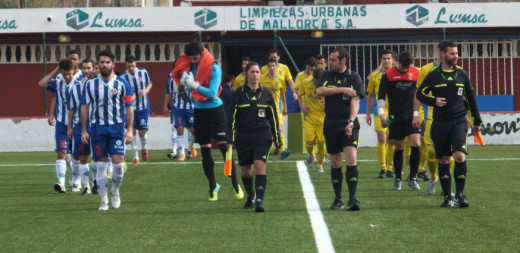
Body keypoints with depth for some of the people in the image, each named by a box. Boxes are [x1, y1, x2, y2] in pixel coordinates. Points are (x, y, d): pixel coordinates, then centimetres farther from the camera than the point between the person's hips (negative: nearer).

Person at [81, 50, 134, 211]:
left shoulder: (122, 84, 1)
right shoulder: (90, 84, 4)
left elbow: (129, 107, 3)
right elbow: (85, 107, 8)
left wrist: (130, 130, -4)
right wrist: (84, 130, 4)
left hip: (117, 127, -1)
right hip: (97, 128, 1)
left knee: (118, 162, -8)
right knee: (100, 165, 1)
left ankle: (115, 191, 18)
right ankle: (104, 200, 10)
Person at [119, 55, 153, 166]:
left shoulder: (143, 72, -5)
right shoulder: (123, 77, -11)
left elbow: (150, 83, 11)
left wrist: (146, 90, -9)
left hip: (143, 107, 1)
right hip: (130, 107, -1)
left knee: (142, 131, 0)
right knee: (132, 131, -3)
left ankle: (144, 148, 33)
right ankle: (136, 157, 7)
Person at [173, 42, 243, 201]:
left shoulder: (214, 69, -13)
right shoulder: (191, 67, 3)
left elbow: (212, 93, -18)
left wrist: (194, 85, -25)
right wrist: (185, 78, -13)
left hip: (215, 109, -5)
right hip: (199, 111, 5)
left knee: (224, 146, -8)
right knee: (205, 151, 6)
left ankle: (235, 185, -2)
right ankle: (213, 186, 16)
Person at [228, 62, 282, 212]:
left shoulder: (266, 93, 6)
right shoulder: (239, 94, 3)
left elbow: (273, 117, 11)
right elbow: (233, 118, 5)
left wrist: (277, 139, 10)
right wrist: (231, 139, -2)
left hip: (263, 136, -1)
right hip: (243, 136, 1)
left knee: (259, 165, -18)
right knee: (246, 170, 8)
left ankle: (259, 201, -23)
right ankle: (250, 196, 35)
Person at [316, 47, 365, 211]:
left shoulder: (353, 77, 0)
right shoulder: (327, 76, 9)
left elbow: (355, 100, -10)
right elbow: (319, 91, -9)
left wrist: (351, 121, -25)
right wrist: (342, 89, -16)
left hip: (349, 123, -3)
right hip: (330, 123, 3)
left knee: (351, 157, -17)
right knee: (335, 161, 8)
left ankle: (352, 199, -18)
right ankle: (338, 199, 19)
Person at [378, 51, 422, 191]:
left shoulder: (416, 73, 5)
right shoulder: (388, 75, 0)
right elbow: (381, 95, 0)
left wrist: (416, 112, 9)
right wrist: (381, 112, -12)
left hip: (411, 116, 1)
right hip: (395, 117, -1)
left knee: (416, 144, -13)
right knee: (399, 148, 4)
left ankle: (412, 178, -1)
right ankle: (398, 178, 18)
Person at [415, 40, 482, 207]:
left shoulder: (462, 75, 9)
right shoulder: (433, 76, 4)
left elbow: (471, 98, 17)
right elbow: (420, 94, 10)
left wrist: (477, 121, 19)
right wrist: (434, 101, -9)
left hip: (459, 121, 0)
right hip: (440, 123, 0)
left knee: (460, 156, -16)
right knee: (443, 160, 4)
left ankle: (460, 195, -6)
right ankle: (447, 196, 12)